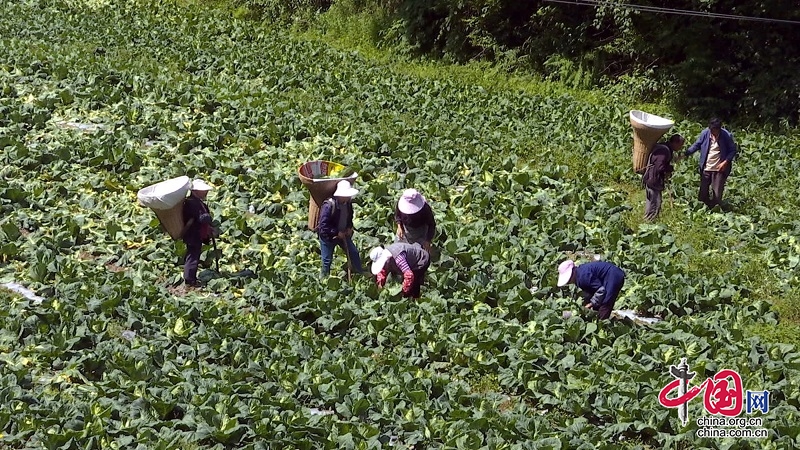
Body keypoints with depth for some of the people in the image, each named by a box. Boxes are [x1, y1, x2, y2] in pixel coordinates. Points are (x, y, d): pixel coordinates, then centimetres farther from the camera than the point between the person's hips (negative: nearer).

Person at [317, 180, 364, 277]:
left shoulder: (348, 203, -6)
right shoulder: (329, 205, -29)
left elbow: (349, 217, 16)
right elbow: (323, 226, -27)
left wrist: (350, 227, -3)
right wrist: (337, 233, -24)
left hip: (342, 234, 6)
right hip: (328, 236, -6)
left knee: (354, 253, 9)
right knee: (327, 261, 3)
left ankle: (360, 274, 26)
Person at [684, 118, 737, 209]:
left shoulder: (726, 136, -12)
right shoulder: (705, 133, -6)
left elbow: (733, 150, -2)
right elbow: (696, 145, 4)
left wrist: (726, 162, -14)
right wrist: (685, 154, -7)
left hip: (719, 169, -3)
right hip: (706, 168, 3)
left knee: (717, 194, -2)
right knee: (703, 193, 10)